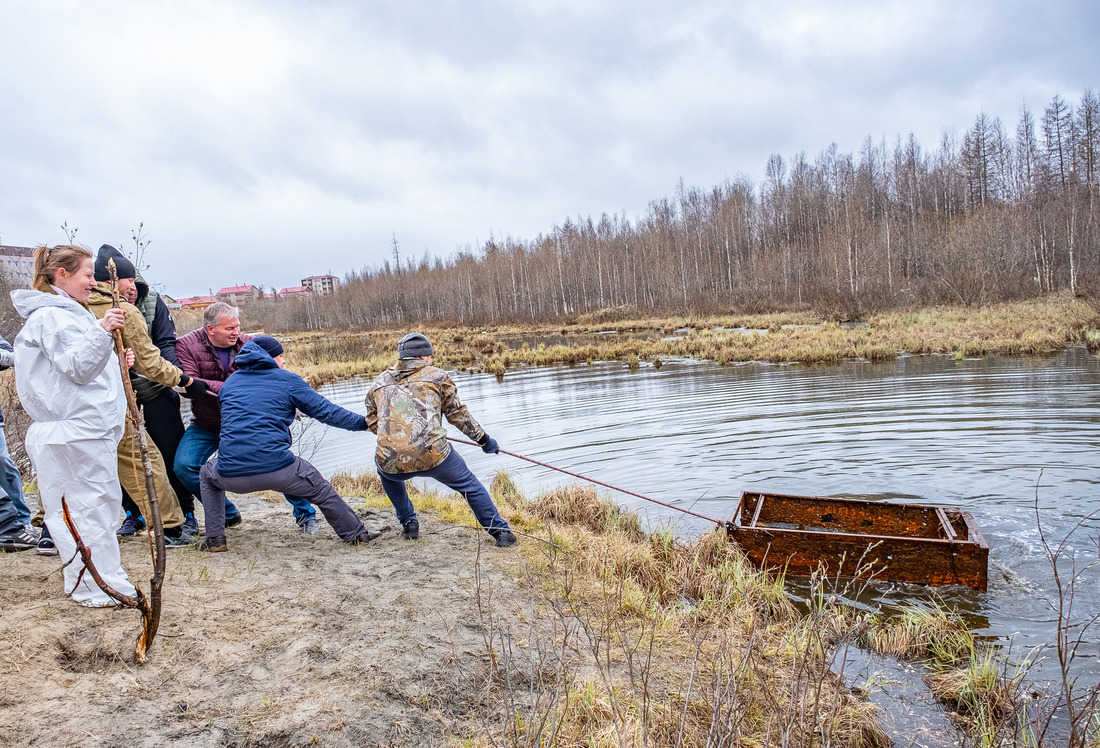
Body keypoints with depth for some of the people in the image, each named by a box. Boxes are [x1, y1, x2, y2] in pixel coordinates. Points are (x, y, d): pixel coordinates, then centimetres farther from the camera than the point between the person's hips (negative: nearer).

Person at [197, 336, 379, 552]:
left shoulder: (230, 382, 19)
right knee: (320, 490, 21)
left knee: (207, 475, 37)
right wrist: (364, 422, 14)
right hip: (277, 469, -3)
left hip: (231, 475, 3)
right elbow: (326, 411, 5)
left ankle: (214, 538, 30)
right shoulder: (288, 380, 6)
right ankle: (356, 533, 27)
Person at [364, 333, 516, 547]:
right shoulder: (437, 376, 12)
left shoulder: (378, 383, 19)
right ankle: (501, 532, 23)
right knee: (469, 485, 21)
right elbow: (458, 414, 15)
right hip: (433, 456, -2)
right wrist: (484, 439, 26)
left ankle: (408, 523, 37)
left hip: (393, 464, 3)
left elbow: (372, 423, 25)